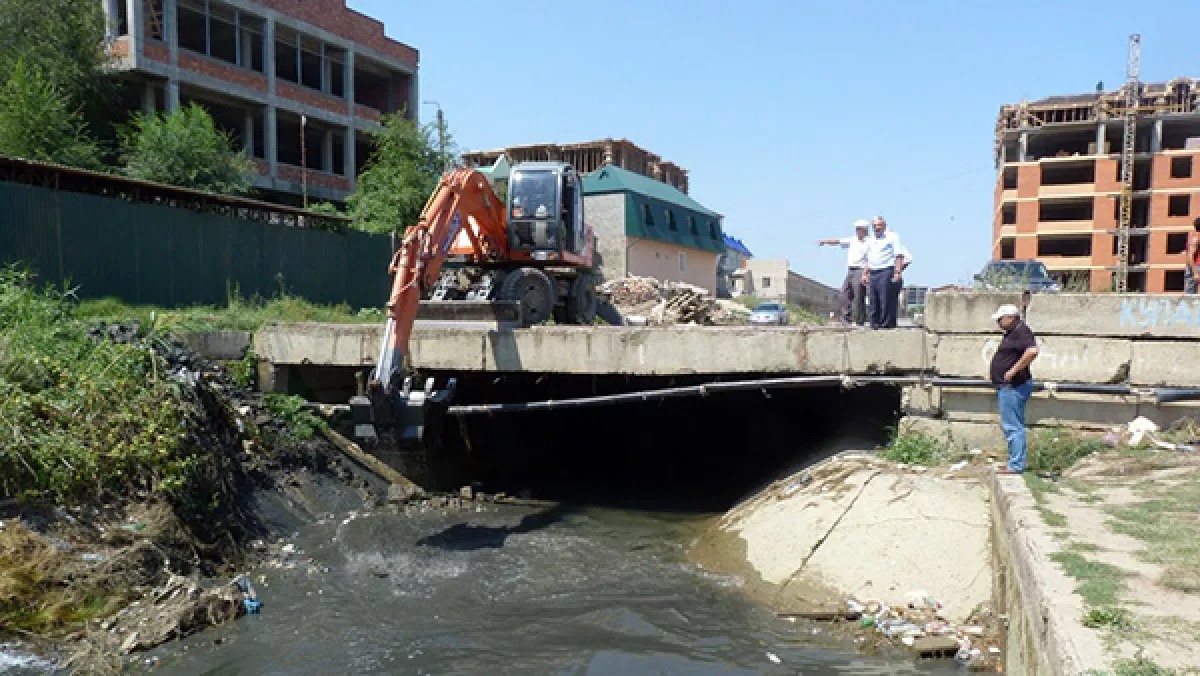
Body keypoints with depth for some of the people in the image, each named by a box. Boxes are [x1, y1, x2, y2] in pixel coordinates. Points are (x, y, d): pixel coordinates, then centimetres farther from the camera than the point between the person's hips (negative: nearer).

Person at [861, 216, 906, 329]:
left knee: (887, 302, -10)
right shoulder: (870, 240, 22)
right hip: (873, 274, 6)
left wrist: (897, 272, -15)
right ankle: (875, 325, 9)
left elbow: (899, 256, -6)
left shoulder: (892, 237, 3)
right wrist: (864, 274, 16)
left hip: (886, 273, -6)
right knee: (874, 302, 5)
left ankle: (887, 324, -8)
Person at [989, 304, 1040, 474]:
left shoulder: (1021, 331, -14)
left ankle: (1016, 465, -4)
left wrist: (1013, 371, -26)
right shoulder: (1011, 333, 17)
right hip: (1006, 387, 11)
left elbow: (1032, 351, -31)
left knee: (1012, 426, -8)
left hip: (1014, 387, -11)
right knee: (1009, 426, 16)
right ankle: (1015, 462, 23)